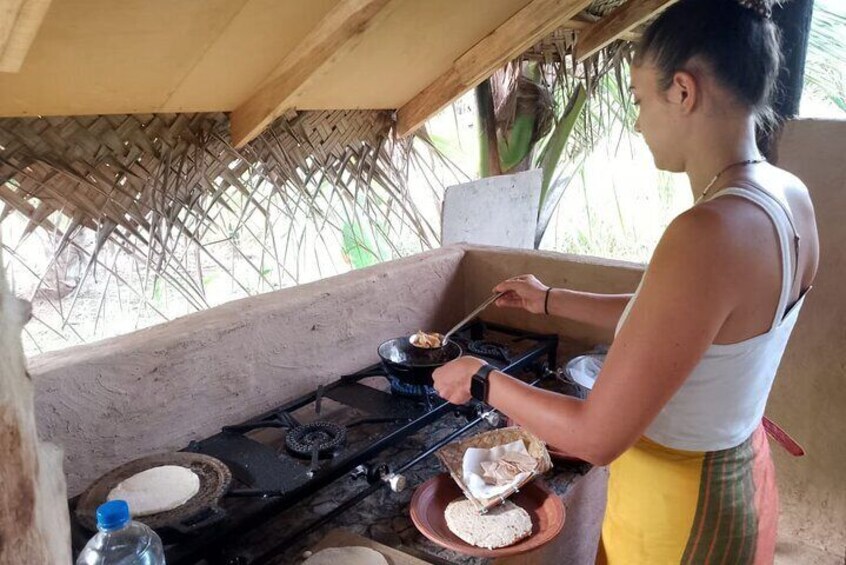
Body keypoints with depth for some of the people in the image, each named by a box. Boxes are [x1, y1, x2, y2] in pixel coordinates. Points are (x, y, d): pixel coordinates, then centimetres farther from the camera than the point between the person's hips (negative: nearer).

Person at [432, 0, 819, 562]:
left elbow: (596, 437, -28)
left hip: (680, 509, -8)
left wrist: (481, 379, -14)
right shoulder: (789, 197, -5)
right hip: (740, 477, 8)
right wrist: (552, 300, 15)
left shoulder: (709, 234, -33)